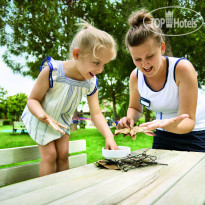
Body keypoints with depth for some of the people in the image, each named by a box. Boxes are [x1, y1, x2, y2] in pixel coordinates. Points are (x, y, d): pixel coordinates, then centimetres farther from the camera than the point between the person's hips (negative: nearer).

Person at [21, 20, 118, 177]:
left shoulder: (91, 83, -19)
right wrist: (45, 117, -45)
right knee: (50, 155, -5)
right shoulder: (51, 71, -33)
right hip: (41, 117, -4)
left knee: (63, 154, 6)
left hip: (62, 119, 4)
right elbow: (33, 100, -25)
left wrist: (109, 136, -32)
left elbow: (96, 113, -18)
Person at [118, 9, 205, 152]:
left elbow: (189, 120, -26)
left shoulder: (182, 68, -26)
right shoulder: (135, 77, -14)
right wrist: (129, 118, -18)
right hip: (163, 135, 4)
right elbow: (135, 108, 5)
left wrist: (172, 126, -49)